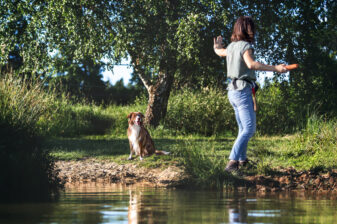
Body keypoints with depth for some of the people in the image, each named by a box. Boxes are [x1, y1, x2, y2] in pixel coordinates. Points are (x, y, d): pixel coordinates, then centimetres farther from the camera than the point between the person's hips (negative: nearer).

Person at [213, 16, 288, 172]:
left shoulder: (231, 46, 12)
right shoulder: (245, 46, -12)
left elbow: (220, 52, 35)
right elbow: (251, 64, -31)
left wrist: (216, 47, 60)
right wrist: (275, 68, -35)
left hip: (233, 91, 9)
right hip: (243, 91, -9)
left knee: (243, 128, 19)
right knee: (249, 129, -14)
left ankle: (242, 159, 27)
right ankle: (232, 162, -27)